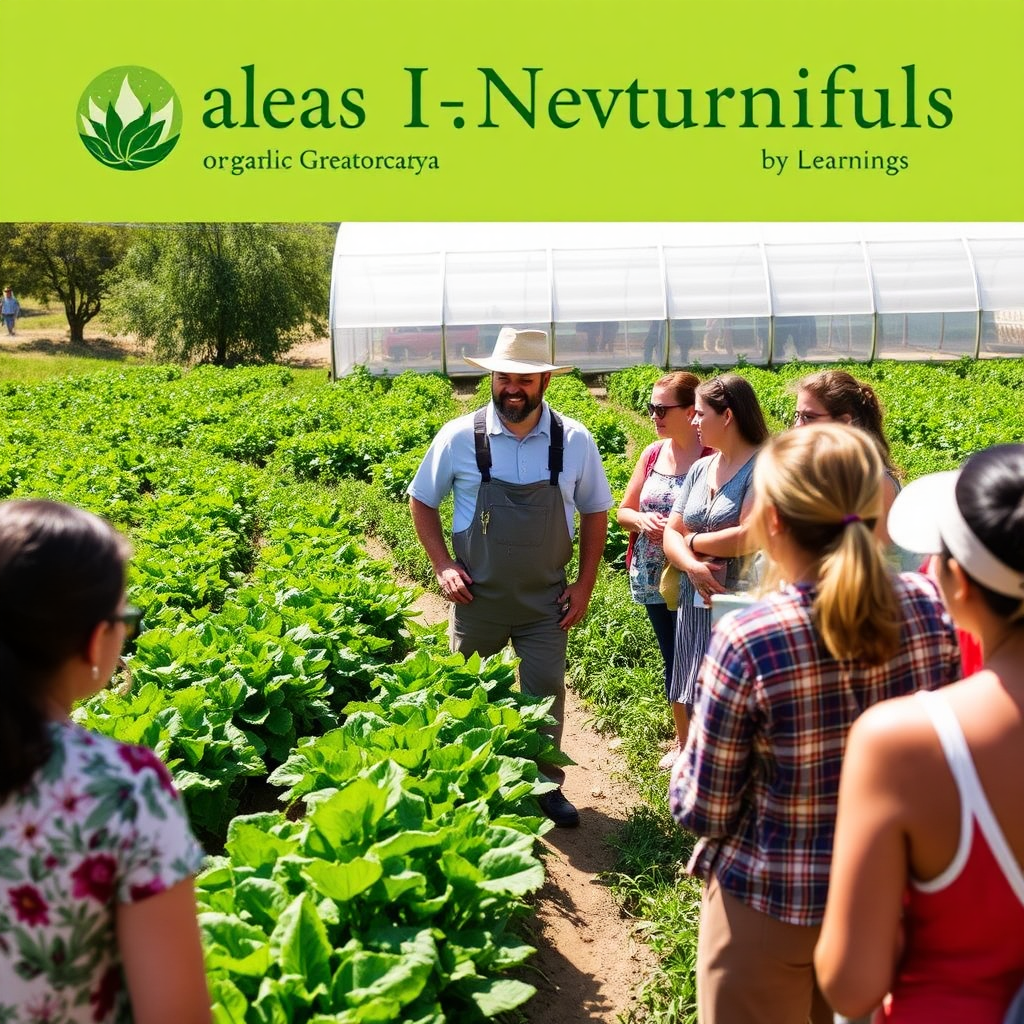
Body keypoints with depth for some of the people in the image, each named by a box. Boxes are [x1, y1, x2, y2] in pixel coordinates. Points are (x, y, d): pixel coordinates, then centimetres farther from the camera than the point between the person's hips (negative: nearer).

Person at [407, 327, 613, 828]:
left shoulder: (575, 441, -7)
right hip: (477, 597, 0)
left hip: (546, 601, 0)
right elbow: (421, 500, 3)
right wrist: (442, 565, -7)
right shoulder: (459, 437, -10)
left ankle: (546, 786, 27)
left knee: (545, 694, 7)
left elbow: (594, 511, 6)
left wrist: (585, 584, 1)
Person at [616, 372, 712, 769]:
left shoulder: (711, 457, -13)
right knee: (672, 658, 17)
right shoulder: (652, 453, 5)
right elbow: (623, 511, 13)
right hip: (653, 576, 6)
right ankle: (682, 739, 33)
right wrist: (642, 519, -8)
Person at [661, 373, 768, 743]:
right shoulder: (699, 469, 11)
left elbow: (749, 537, -21)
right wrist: (692, 566, -13)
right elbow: (671, 535, 9)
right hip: (694, 603, 7)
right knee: (685, 703, 13)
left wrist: (693, 539, -4)